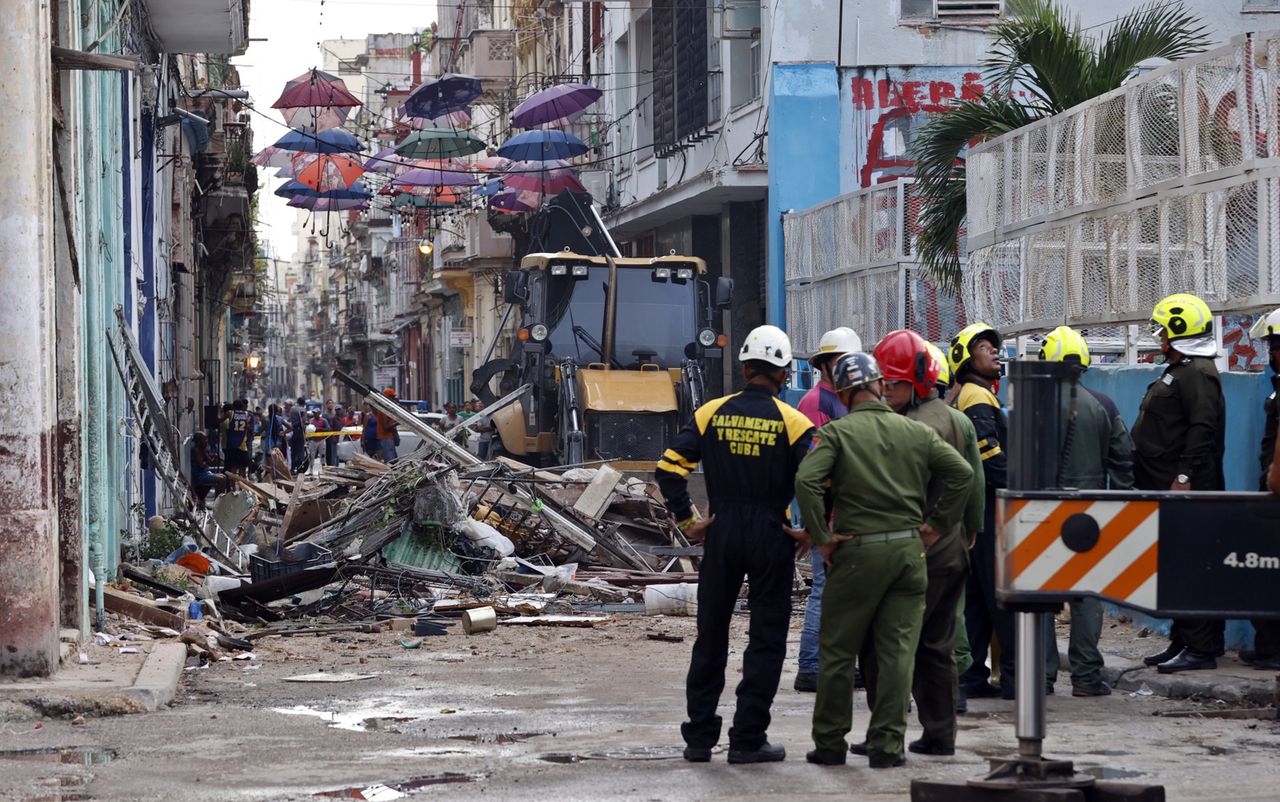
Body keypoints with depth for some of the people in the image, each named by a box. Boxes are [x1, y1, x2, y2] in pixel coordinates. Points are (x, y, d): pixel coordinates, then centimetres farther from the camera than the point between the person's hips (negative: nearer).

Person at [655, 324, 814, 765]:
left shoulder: (712, 414, 1)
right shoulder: (791, 423, -7)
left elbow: (669, 467, -5)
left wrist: (686, 521, 2)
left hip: (721, 534, 3)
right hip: (771, 537, -3)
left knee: (711, 636, 13)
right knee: (766, 639, 6)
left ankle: (699, 737, 16)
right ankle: (747, 739, 5)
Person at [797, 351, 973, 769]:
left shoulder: (837, 432, -4)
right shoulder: (916, 432, 6)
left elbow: (806, 480, -17)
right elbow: (962, 472, 2)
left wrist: (821, 537, -10)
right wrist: (938, 524, 7)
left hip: (857, 551, -3)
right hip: (908, 548, 3)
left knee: (837, 652, 7)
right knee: (897, 651, 6)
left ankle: (830, 742, 12)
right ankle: (886, 744, 4)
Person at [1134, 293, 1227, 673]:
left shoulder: (1198, 374, -13)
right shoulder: (1178, 371, 20)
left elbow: (1202, 430, -23)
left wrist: (1185, 477, -26)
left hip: (1184, 490, -11)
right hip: (1167, 490, 11)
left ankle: (1201, 648, -8)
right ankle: (1182, 642, 19)